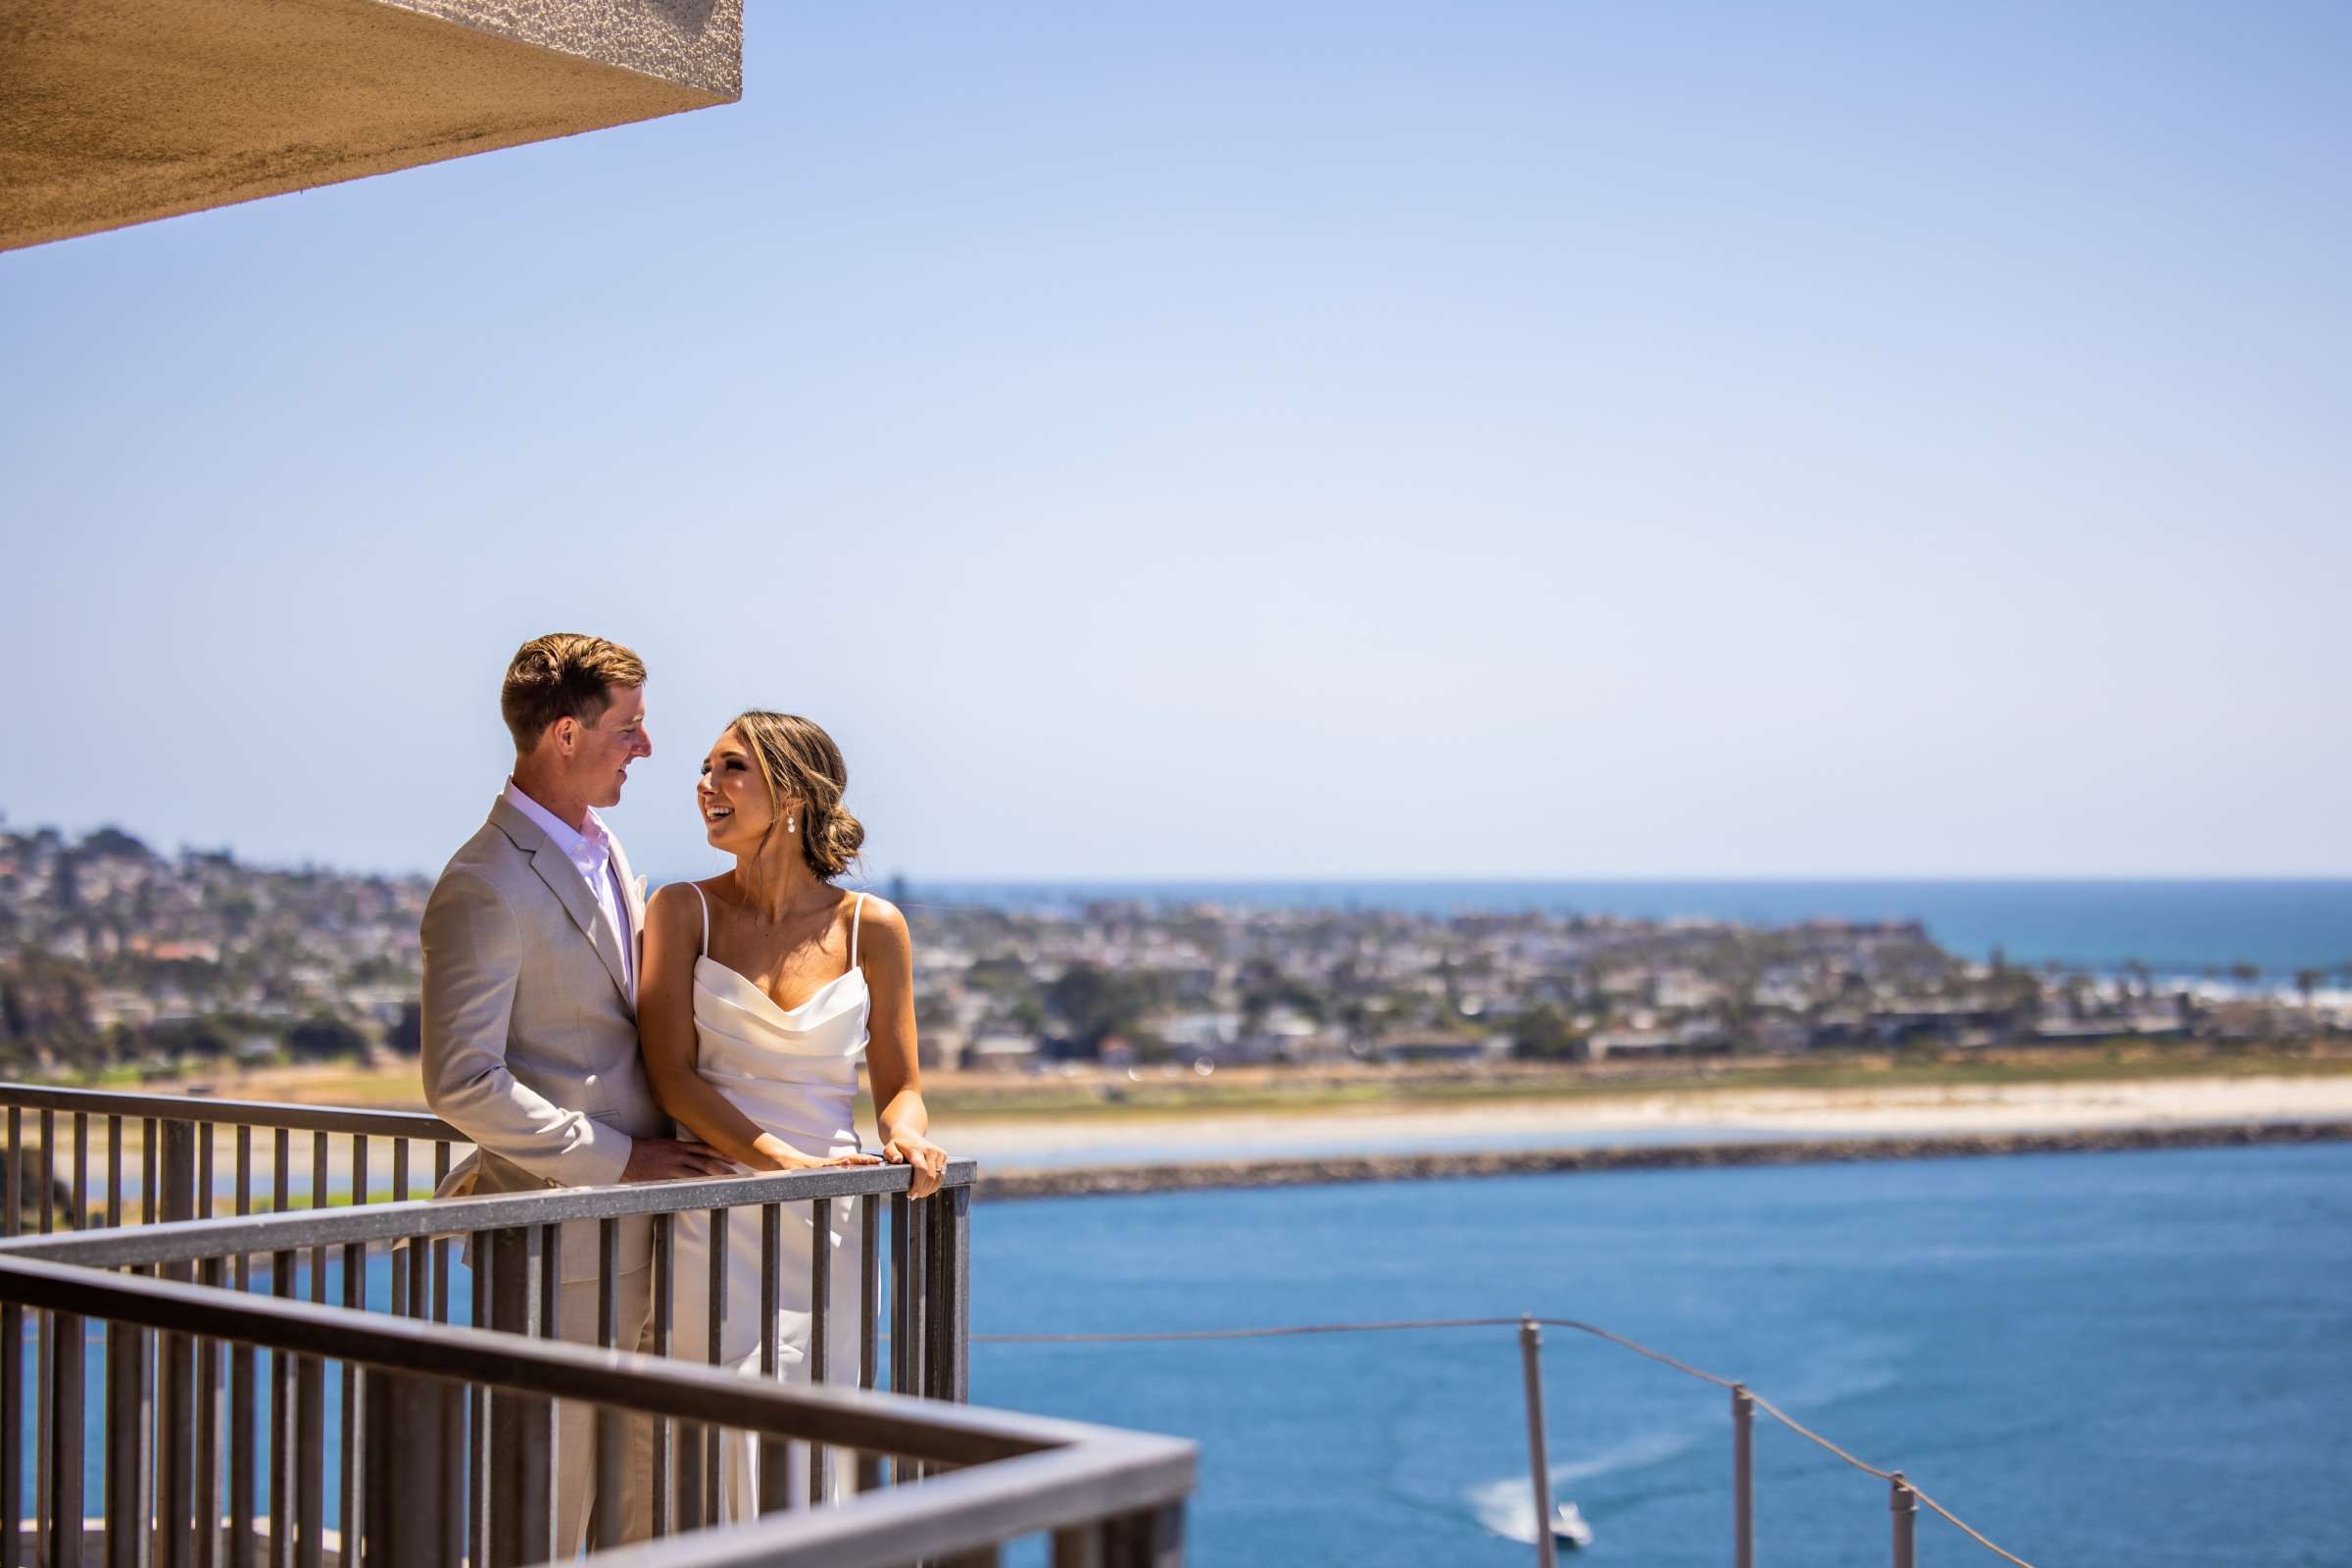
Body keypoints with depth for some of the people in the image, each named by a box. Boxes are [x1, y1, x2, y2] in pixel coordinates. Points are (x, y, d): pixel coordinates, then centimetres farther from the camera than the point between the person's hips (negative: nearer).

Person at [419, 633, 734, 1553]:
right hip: (561, 1236, -9)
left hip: (642, 1224, 9)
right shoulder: (485, 887, -17)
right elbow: (460, 1084, -21)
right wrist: (619, 1156, -17)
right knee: (546, 1511, 2)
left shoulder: (605, 851, 12)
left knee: (656, 1495, 14)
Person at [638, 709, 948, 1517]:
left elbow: (898, 1086, 10)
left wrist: (906, 1136, -14)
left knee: (812, 1457, 2)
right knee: (721, 1446, -7)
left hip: (825, 1233, 1)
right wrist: (784, 1161, -18)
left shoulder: (872, 928, 5)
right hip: (711, 1218, -1)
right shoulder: (684, 912, 3)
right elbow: (672, 1074, -4)